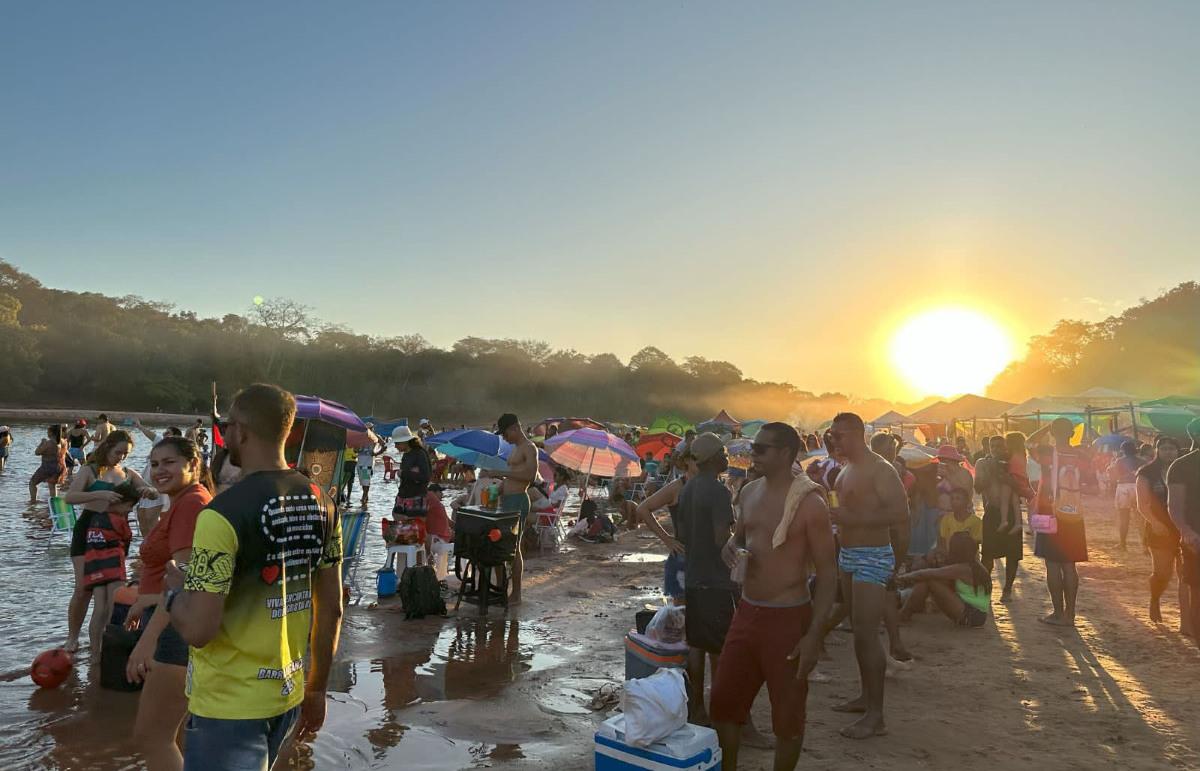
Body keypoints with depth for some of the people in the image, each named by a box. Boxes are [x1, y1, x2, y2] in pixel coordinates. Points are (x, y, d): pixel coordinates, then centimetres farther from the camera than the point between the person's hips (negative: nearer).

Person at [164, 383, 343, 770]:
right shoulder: (321, 503, -2)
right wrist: (316, 689, 15)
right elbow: (331, 610, 5)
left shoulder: (224, 512, -21)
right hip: (288, 695, 6)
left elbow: (198, 630, -22)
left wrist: (173, 592, -1)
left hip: (229, 708, -6)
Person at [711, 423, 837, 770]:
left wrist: (814, 633, -17)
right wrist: (731, 545, -3)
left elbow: (827, 571, -13)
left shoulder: (809, 503, -15)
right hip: (746, 612, 7)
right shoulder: (750, 492, 5)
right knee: (723, 701, 15)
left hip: (788, 618, -6)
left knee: (787, 715, 10)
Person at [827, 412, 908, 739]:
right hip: (849, 554, 9)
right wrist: (836, 516, 6)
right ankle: (866, 696, 30)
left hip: (873, 557, -9)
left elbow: (900, 512, -25)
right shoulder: (847, 469, 13)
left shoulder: (879, 470, -15)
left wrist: (851, 518, -27)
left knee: (865, 635, -10)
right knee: (860, 631, 17)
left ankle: (875, 716, -2)